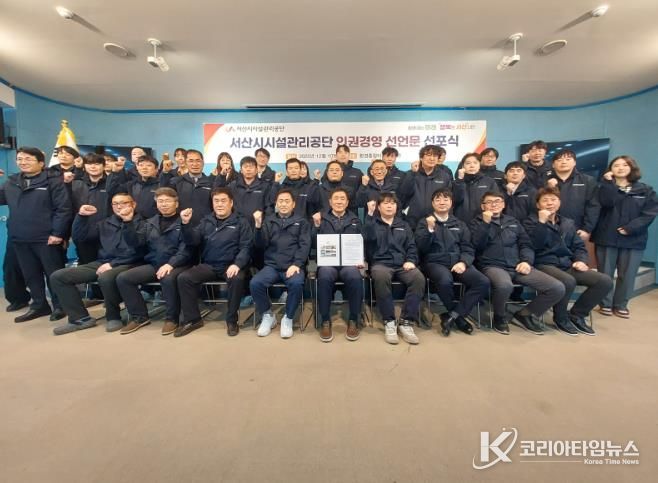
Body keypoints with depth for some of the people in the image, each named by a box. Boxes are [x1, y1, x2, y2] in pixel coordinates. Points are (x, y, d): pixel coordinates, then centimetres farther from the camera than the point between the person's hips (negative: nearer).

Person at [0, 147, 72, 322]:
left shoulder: (53, 181, -7)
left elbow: (63, 208, -13)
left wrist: (57, 233, -17)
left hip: (46, 238, -6)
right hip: (19, 239, 6)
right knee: (30, 275, 14)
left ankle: (60, 306, 16)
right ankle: (39, 305, 27)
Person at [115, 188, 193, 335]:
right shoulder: (149, 223, 17)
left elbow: (186, 249, -12)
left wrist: (170, 264, -25)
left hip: (177, 265, -6)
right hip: (153, 264, 6)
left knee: (168, 278, -37)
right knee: (122, 278, -11)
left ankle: (171, 318, -15)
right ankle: (139, 316, 4)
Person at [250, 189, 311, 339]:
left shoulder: (301, 222, 13)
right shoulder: (269, 220, 17)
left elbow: (305, 245, 0)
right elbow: (261, 245, 6)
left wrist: (296, 264, -16)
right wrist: (258, 226, -11)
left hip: (293, 265, -2)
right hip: (272, 265, 2)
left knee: (296, 283, -33)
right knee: (255, 283, -25)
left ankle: (288, 318, -7)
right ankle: (267, 315, 2)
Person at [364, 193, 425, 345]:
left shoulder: (403, 225, 24)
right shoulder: (373, 222, 14)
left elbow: (411, 246, 16)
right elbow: (368, 238, -9)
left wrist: (411, 260, -4)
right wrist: (370, 213, -11)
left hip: (402, 264, 3)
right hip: (380, 263, -3)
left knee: (419, 278, -29)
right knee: (381, 277, -39)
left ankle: (406, 322, -21)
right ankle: (389, 322, -24)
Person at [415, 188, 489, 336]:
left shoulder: (459, 224, 21)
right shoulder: (424, 223, 11)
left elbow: (468, 249, 12)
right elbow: (421, 247, -3)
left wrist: (463, 262, -9)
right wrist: (430, 229, -17)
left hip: (457, 262, 4)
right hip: (434, 262, -3)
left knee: (483, 282, -23)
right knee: (445, 281, -37)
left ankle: (451, 315, -14)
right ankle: (459, 316, -8)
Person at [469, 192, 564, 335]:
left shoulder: (513, 222, 23)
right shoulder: (476, 223, 10)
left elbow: (526, 245, 18)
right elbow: (476, 246, -7)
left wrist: (526, 261, -1)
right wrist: (486, 223, -11)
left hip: (518, 266, 5)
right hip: (492, 266, -5)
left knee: (558, 288, -13)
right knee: (504, 285, -40)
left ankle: (524, 315, 9)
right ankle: (499, 317, -6)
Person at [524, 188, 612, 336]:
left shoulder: (568, 223, 20)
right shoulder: (531, 221, 1)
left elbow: (579, 246, 19)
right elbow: (534, 245, -16)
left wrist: (581, 260, 0)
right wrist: (542, 222, -19)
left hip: (567, 265, 7)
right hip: (544, 265, -6)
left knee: (605, 281, -13)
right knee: (568, 282, -36)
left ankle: (576, 315, 4)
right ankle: (561, 318, -7)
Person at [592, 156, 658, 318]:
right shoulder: (606, 188, 8)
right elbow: (606, 202, -14)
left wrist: (630, 228, -14)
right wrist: (608, 182, -12)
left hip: (633, 239, 1)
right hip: (606, 238, -1)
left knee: (627, 275, 4)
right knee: (605, 273, 3)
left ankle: (621, 305, 16)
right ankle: (606, 304, 13)